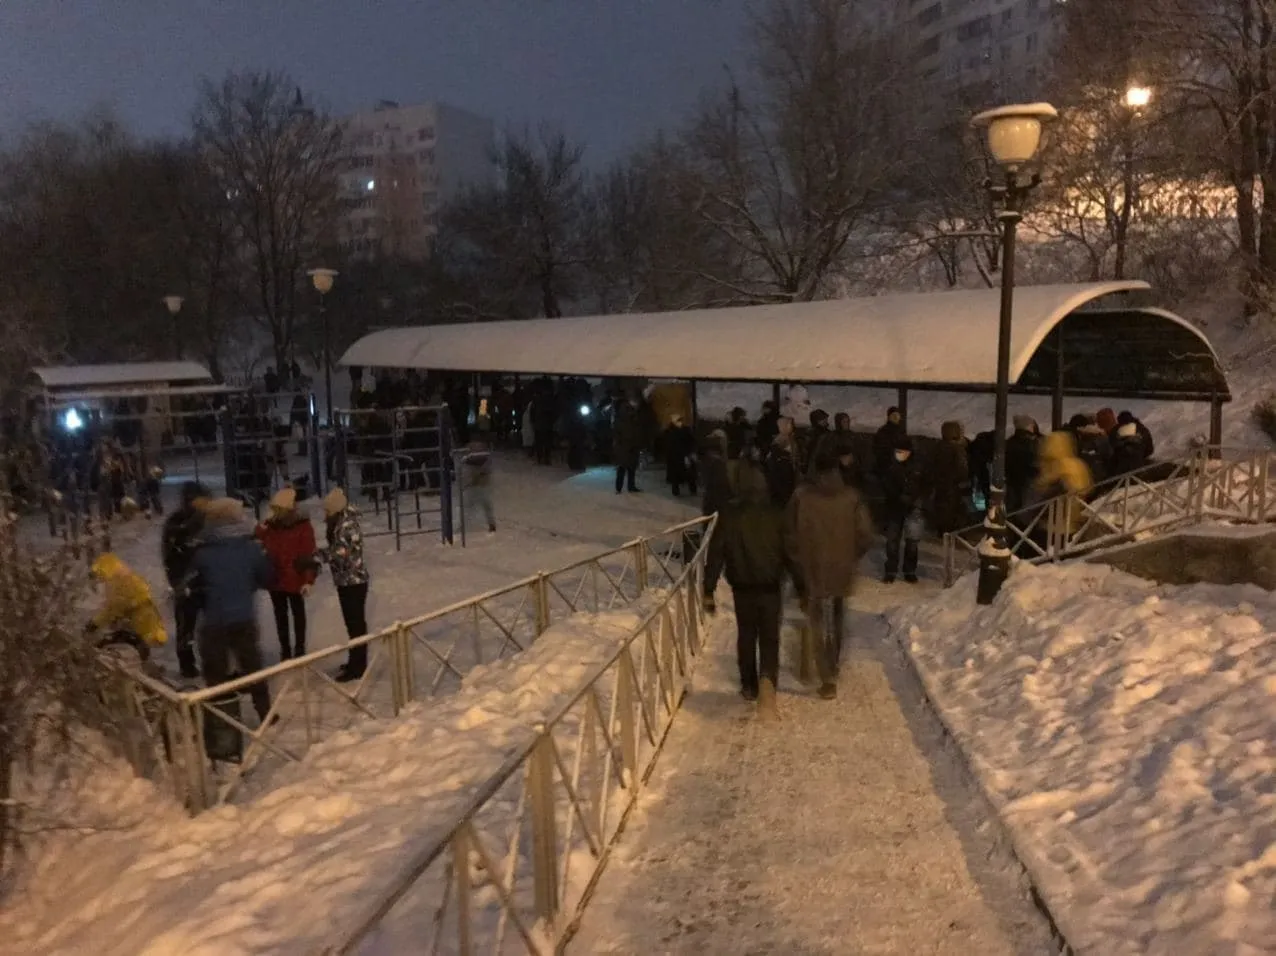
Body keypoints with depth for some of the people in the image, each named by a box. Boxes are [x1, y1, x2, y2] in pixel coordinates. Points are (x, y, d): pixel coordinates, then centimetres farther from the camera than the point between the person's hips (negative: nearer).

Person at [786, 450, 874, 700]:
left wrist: (798, 562, 4)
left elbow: (791, 535, -9)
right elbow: (865, 533, -7)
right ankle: (833, 665, 39)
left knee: (819, 625, 6)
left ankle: (828, 679, 1)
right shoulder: (851, 496, -7)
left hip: (813, 571, -3)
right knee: (837, 622, 23)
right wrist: (852, 556, 10)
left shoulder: (802, 496, -12)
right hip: (842, 570, 3)